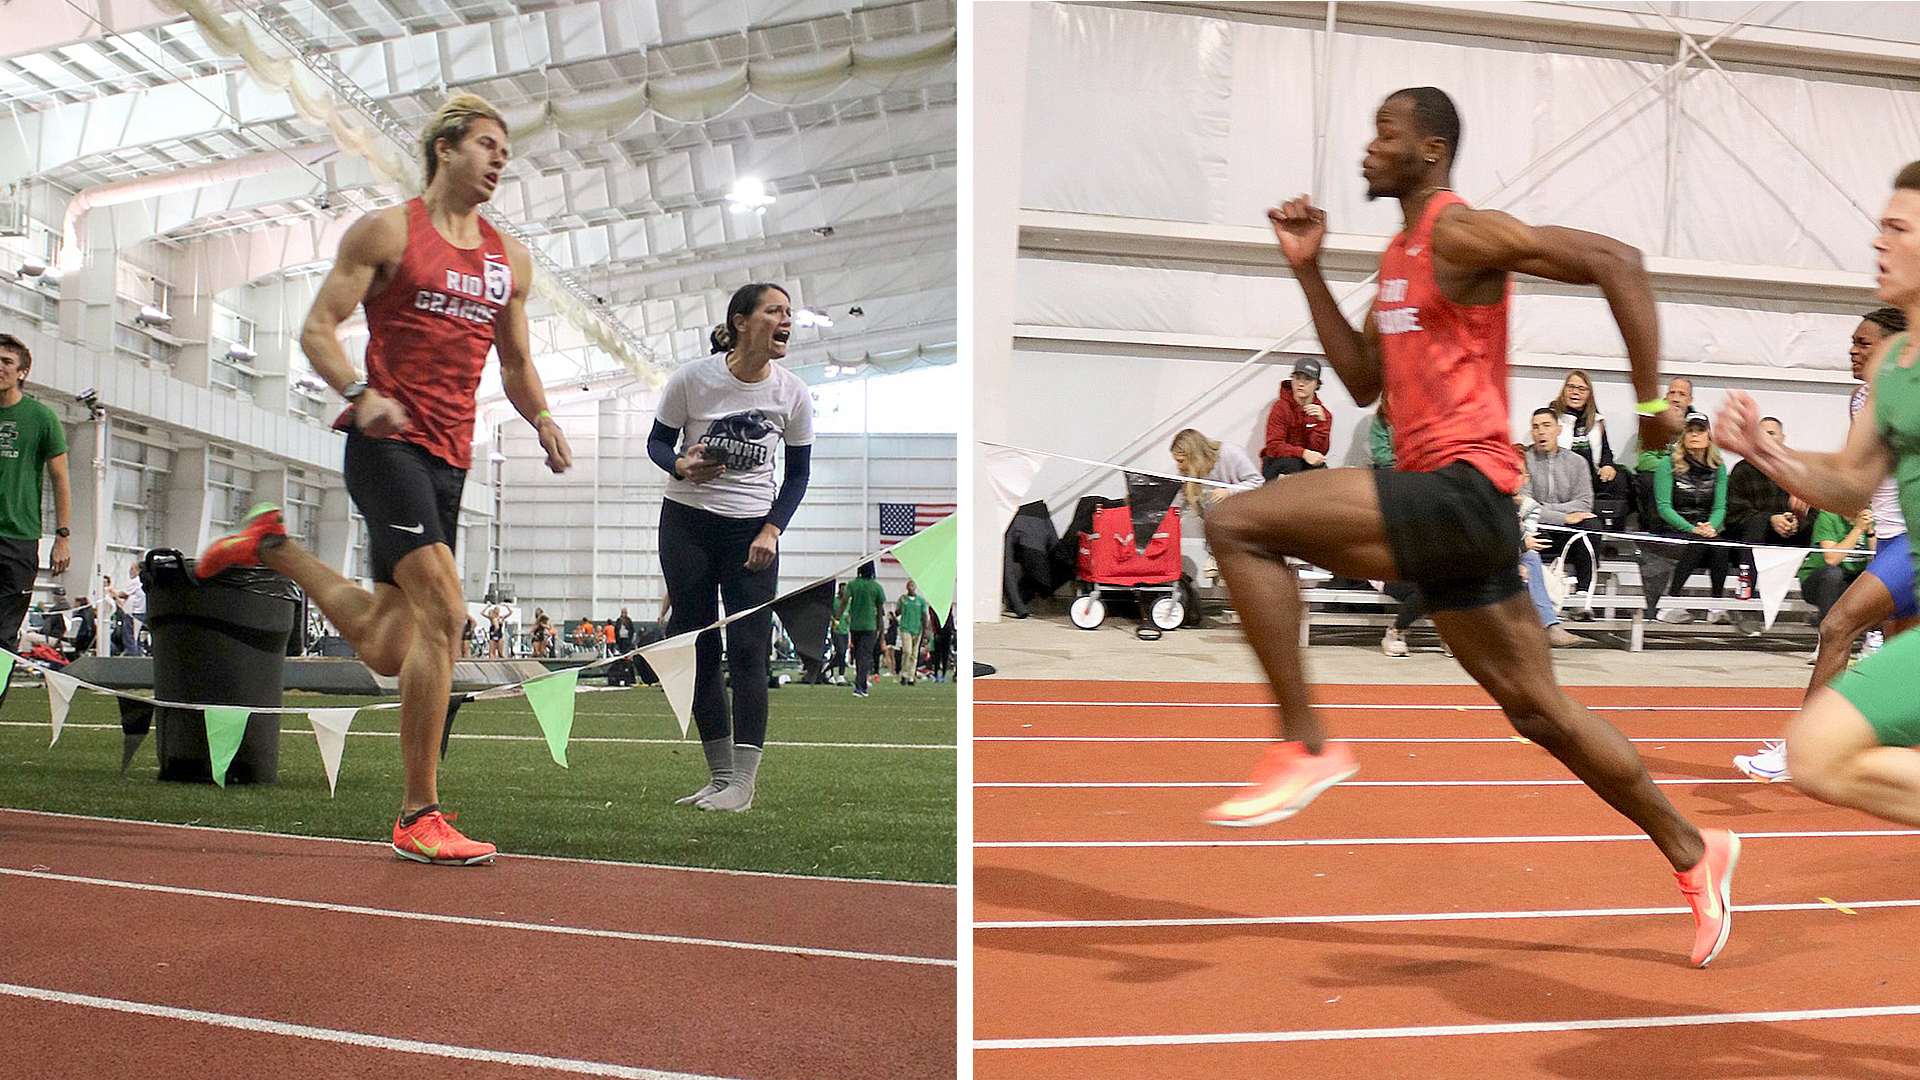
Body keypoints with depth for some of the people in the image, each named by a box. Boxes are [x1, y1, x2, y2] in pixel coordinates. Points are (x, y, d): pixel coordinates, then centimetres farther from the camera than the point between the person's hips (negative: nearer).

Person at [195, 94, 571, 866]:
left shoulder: (510, 258, 17)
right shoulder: (387, 231, 1)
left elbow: (515, 363, 24)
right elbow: (318, 329, -2)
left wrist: (541, 419, 3)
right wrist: (361, 392, -21)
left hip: (450, 457, 7)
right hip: (387, 444, -6)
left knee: (386, 651, 8)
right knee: (444, 610, -21)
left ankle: (273, 546, 36)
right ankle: (418, 816, -14)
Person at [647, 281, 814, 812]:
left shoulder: (792, 394, -7)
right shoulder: (691, 379, -11)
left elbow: (798, 473, 4)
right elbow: (657, 441, 2)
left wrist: (772, 530, -8)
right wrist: (680, 465, -20)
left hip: (751, 529, 0)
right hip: (686, 523, 0)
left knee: (747, 650, -7)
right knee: (696, 646, 3)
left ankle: (743, 781, 0)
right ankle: (720, 773, 15)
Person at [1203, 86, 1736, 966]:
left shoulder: (1460, 233, -8)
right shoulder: (1400, 255, 20)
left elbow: (1613, 260, -15)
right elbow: (1363, 382, 19)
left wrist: (1650, 401, -14)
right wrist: (1307, 270, 14)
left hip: (1462, 491, -10)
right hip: (1444, 505, 10)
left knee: (1236, 523, -18)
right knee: (1538, 710, 15)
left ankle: (1306, 746, -12)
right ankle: (1692, 854, 28)